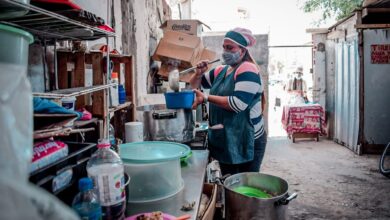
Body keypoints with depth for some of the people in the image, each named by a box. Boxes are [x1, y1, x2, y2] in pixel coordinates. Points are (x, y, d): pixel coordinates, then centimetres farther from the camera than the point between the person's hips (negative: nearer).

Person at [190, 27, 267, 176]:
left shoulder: (247, 70, -13)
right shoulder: (221, 71, 11)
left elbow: (238, 104, -25)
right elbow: (194, 85, 20)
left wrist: (206, 98, -24)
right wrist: (199, 73, -1)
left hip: (246, 142, -7)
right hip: (224, 141, 8)